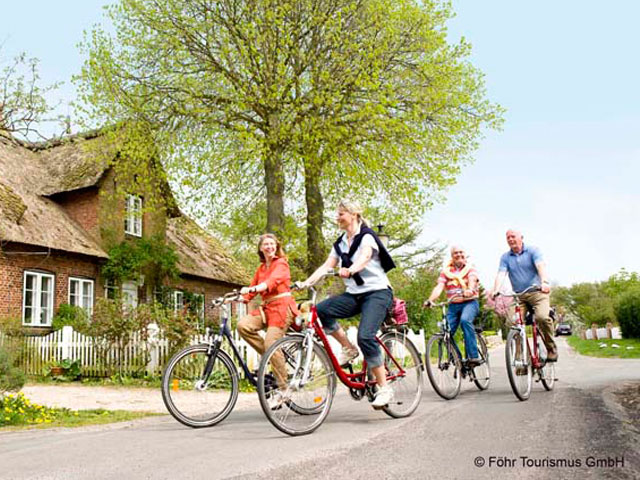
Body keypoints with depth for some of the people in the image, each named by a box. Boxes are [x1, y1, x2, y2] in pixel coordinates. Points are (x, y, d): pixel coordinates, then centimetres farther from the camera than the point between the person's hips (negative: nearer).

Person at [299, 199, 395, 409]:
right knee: (321, 309, -20)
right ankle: (348, 348, -2)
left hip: (377, 292, -6)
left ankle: (384, 387, -14)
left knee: (365, 336, -26)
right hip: (354, 295, 6)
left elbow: (364, 257, -27)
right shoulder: (340, 243, 14)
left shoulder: (367, 236, -7)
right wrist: (306, 283, -12)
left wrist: (350, 270, -49)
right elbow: (326, 266, 3)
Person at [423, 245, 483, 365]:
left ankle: (473, 356, -32)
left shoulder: (470, 269, 4)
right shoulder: (446, 271, 8)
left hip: (470, 302, -3)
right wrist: (430, 300, -25)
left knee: (465, 320, -33)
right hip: (453, 305, 3)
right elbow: (439, 287, -6)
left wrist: (469, 290, -42)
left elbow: (472, 280, -18)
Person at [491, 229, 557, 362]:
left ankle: (551, 349, -7)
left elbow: (541, 266, -16)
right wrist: (495, 290, -25)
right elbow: (501, 274, -6)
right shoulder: (505, 257, 8)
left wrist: (545, 282, -36)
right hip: (519, 296, 3)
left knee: (542, 317, -27)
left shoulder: (532, 251, 1)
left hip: (537, 292, -3)